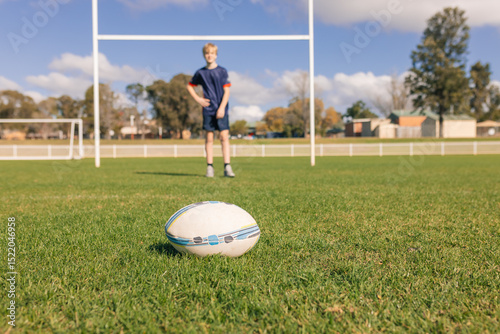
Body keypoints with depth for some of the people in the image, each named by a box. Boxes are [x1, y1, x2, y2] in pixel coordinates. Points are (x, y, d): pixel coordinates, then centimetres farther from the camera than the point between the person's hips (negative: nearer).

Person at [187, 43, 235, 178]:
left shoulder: (222, 71, 2)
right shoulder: (200, 72, 8)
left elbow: (227, 90, -2)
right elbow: (190, 86, 20)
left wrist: (222, 108, -11)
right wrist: (198, 99, 5)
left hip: (221, 110, -1)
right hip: (208, 110, 2)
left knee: (224, 136, -7)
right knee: (209, 137, 2)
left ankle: (227, 167, -7)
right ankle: (210, 167, 7)